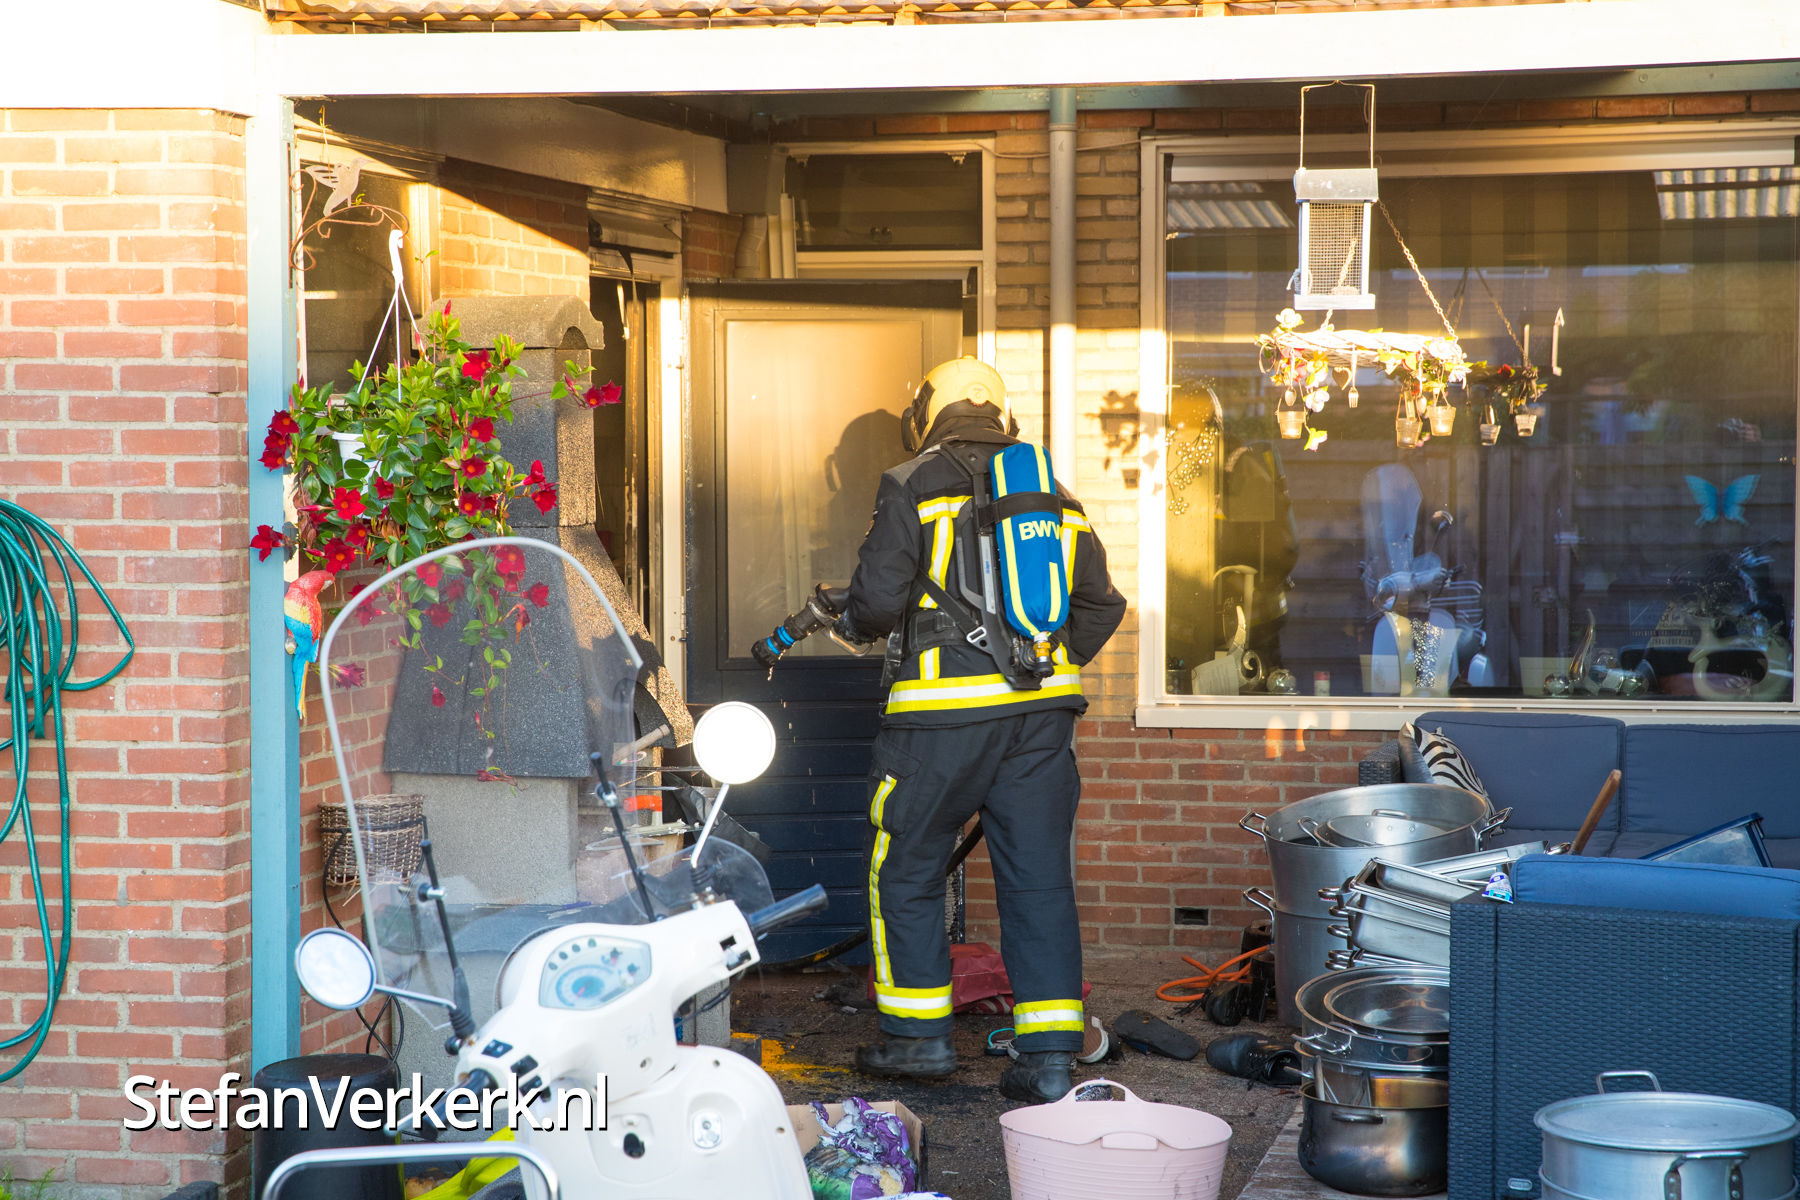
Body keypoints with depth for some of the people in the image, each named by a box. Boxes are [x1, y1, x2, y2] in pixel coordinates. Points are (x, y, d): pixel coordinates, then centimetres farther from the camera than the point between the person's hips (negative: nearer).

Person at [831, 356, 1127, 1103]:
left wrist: (851, 621, 11)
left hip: (946, 712, -5)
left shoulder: (912, 488, -3)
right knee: (1039, 878, 5)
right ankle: (1050, 1056, 2)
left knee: (906, 870, 11)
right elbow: (1101, 605, 15)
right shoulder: (1055, 495, 14)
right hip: (1043, 711, 5)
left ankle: (918, 1032, 16)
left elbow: (878, 597, -10)